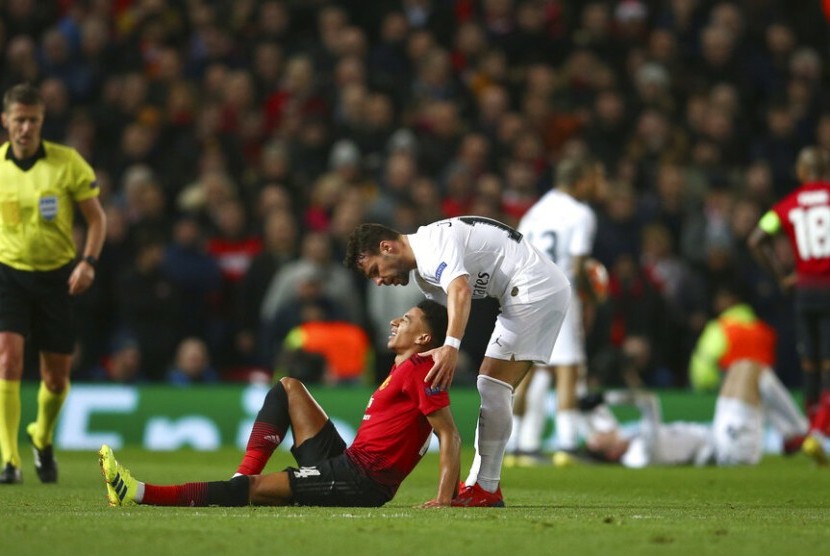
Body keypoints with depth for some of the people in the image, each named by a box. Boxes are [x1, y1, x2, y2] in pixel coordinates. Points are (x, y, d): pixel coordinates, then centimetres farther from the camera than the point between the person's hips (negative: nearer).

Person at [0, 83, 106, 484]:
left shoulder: (68, 162, -6)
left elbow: (96, 218, 0)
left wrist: (88, 262, -14)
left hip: (56, 276, 0)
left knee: (56, 377, 7)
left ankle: (42, 439, 39)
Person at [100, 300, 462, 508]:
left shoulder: (420, 370, -11)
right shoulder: (402, 369, 19)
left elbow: (450, 436, -18)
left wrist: (444, 498, -27)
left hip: (361, 481, -10)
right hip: (345, 463, 10)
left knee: (256, 488, -19)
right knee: (289, 388, 14)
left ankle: (140, 494, -27)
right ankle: (243, 478, -1)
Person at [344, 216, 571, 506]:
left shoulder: (434, 243, -16)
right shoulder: (424, 272, 17)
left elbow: (459, 290, -32)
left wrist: (450, 347, -45)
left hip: (536, 287, -11)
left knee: (491, 386, -11)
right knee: (495, 391, 10)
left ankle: (486, 489, -10)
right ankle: (480, 483, 11)